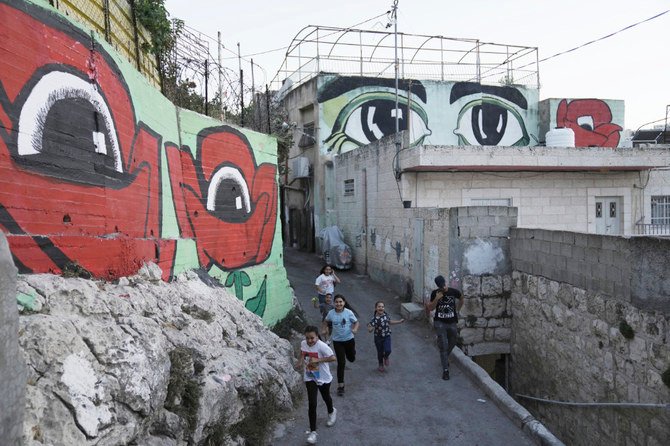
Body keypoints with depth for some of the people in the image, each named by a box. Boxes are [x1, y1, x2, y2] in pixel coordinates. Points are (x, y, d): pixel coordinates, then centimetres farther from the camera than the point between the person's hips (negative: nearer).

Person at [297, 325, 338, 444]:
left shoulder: (322, 346, -28)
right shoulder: (303, 344, -11)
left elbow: (333, 358, -30)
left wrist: (318, 360, -33)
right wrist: (301, 361, -4)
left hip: (323, 378, -2)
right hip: (310, 378, 2)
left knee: (326, 397, 25)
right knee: (312, 404, -6)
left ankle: (331, 412, 59)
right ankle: (312, 431, 3)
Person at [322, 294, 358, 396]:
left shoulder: (349, 312, -14)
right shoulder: (331, 313, -9)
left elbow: (356, 322, -3)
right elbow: (325, 321, 11)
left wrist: (355, 329, -23)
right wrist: (324, 329, -6)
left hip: (349, 339, 0)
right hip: (337, 341, 0)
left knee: (351, 359, 20)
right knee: (341, 363, -3)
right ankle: (340, 386, 8)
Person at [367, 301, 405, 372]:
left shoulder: (386, 314, -10)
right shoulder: (374, 318, -23)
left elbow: (389, 322, 12)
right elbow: (369, 330, -24)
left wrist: (399, 321, 15)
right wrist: (370, 328, -47)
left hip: (387, 336, 2)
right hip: (378, 338, -2)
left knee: (387, 351, -14)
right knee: (380, 352, 14)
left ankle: (386, 357, 24)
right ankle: (381, 365, 43)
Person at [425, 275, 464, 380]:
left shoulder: (454, 292, -8)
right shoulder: (435, 293, -9)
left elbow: (461, 299, 14)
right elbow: (430, 308, -7)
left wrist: (457, 310, 10)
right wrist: (436, 299, -20)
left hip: (452, 323, 2)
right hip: (440, 323, -2)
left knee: (452, 342, 19)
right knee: (443, 346, -8)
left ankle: (445, 358, 49)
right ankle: (445, 370, -4)